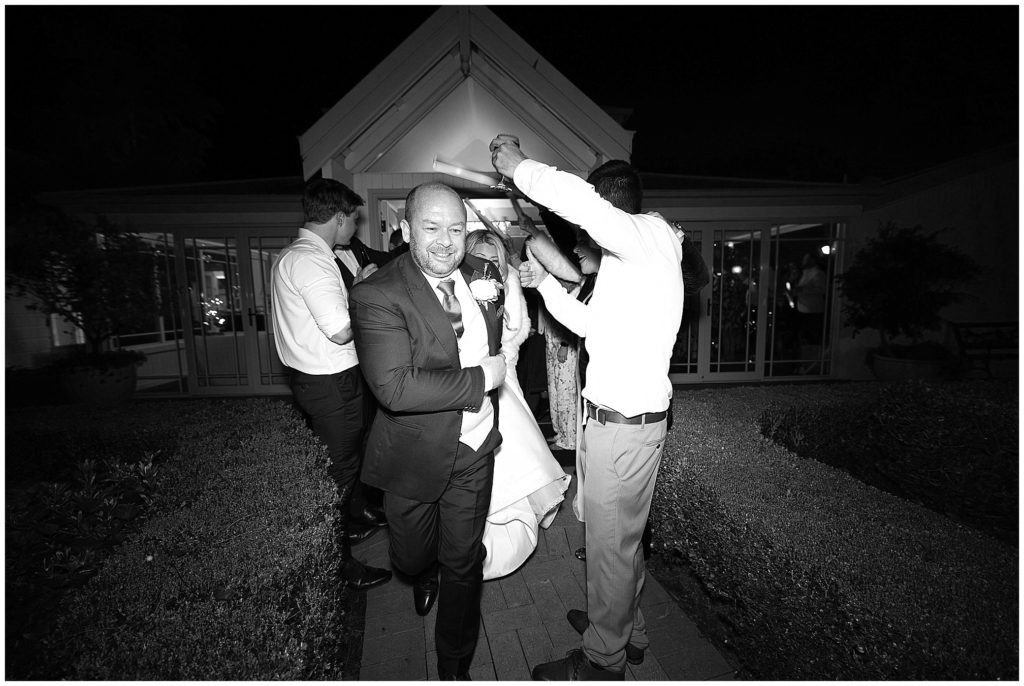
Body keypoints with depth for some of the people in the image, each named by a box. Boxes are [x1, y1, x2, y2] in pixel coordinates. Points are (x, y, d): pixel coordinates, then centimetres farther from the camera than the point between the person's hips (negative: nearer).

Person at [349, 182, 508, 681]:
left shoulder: (483, 274, -1)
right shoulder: (376, 295, -20)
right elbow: (395, 387, -31)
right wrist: (480, 379, -24)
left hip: (475, 448, 4)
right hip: (415, 454, -3)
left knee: (463, 563, 17)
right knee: (412, 557, 20)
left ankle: (455, 666, 46)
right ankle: (425, 574, 62)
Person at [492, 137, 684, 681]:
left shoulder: (652, 236, -14)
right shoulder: (627, 255, 17)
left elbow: (577, 200, -33)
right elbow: (590, 323, 21)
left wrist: (520, 167, -17)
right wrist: (544, 283, 14)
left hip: (625, 424, -10)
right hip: (612, 415, 10)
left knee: (611, 544, 8)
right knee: (617, 534, 25)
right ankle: (625, 623, 48)